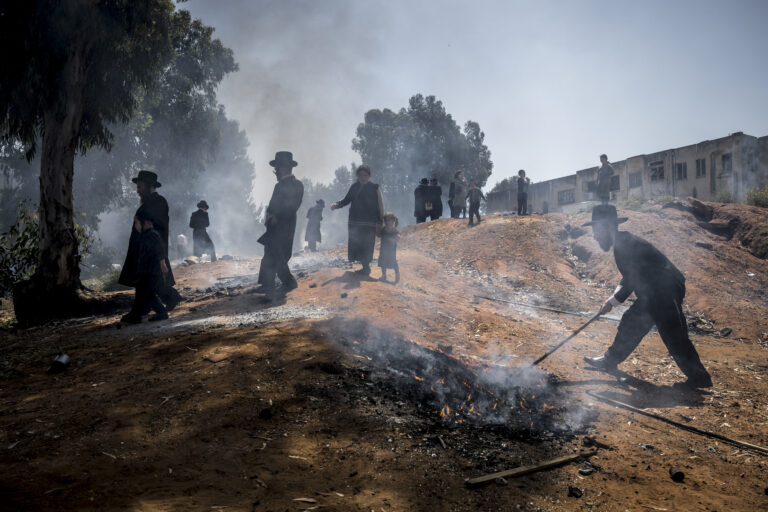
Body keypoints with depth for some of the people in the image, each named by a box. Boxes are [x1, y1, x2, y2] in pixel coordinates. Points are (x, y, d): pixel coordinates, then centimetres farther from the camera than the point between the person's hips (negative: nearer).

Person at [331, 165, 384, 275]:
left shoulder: (375, 188, -3)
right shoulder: (354, 186, 9)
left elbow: (380, 206, -3)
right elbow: (347, 200, 15)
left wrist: (380, 222, -8)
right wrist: (336, 204, -4)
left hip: (369, 222, -5)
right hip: (355, 222, 5)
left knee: (366, 245, -8)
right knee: (356, 244, 4)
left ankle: (366, 267, 3)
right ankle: (366, 267, 15)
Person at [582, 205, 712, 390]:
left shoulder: (625, 244, -20)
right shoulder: (623, 242, 12)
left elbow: (633, 279, -20)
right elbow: (631, 275, 19)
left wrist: (614, 300, -8)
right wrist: (616, 295, 4)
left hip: (665, 292, -11)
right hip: (654, 293, 11)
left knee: (673, 336, -7)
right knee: (631, 323, 18)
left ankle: (699, 378, 2)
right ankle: (610, 360, 30)